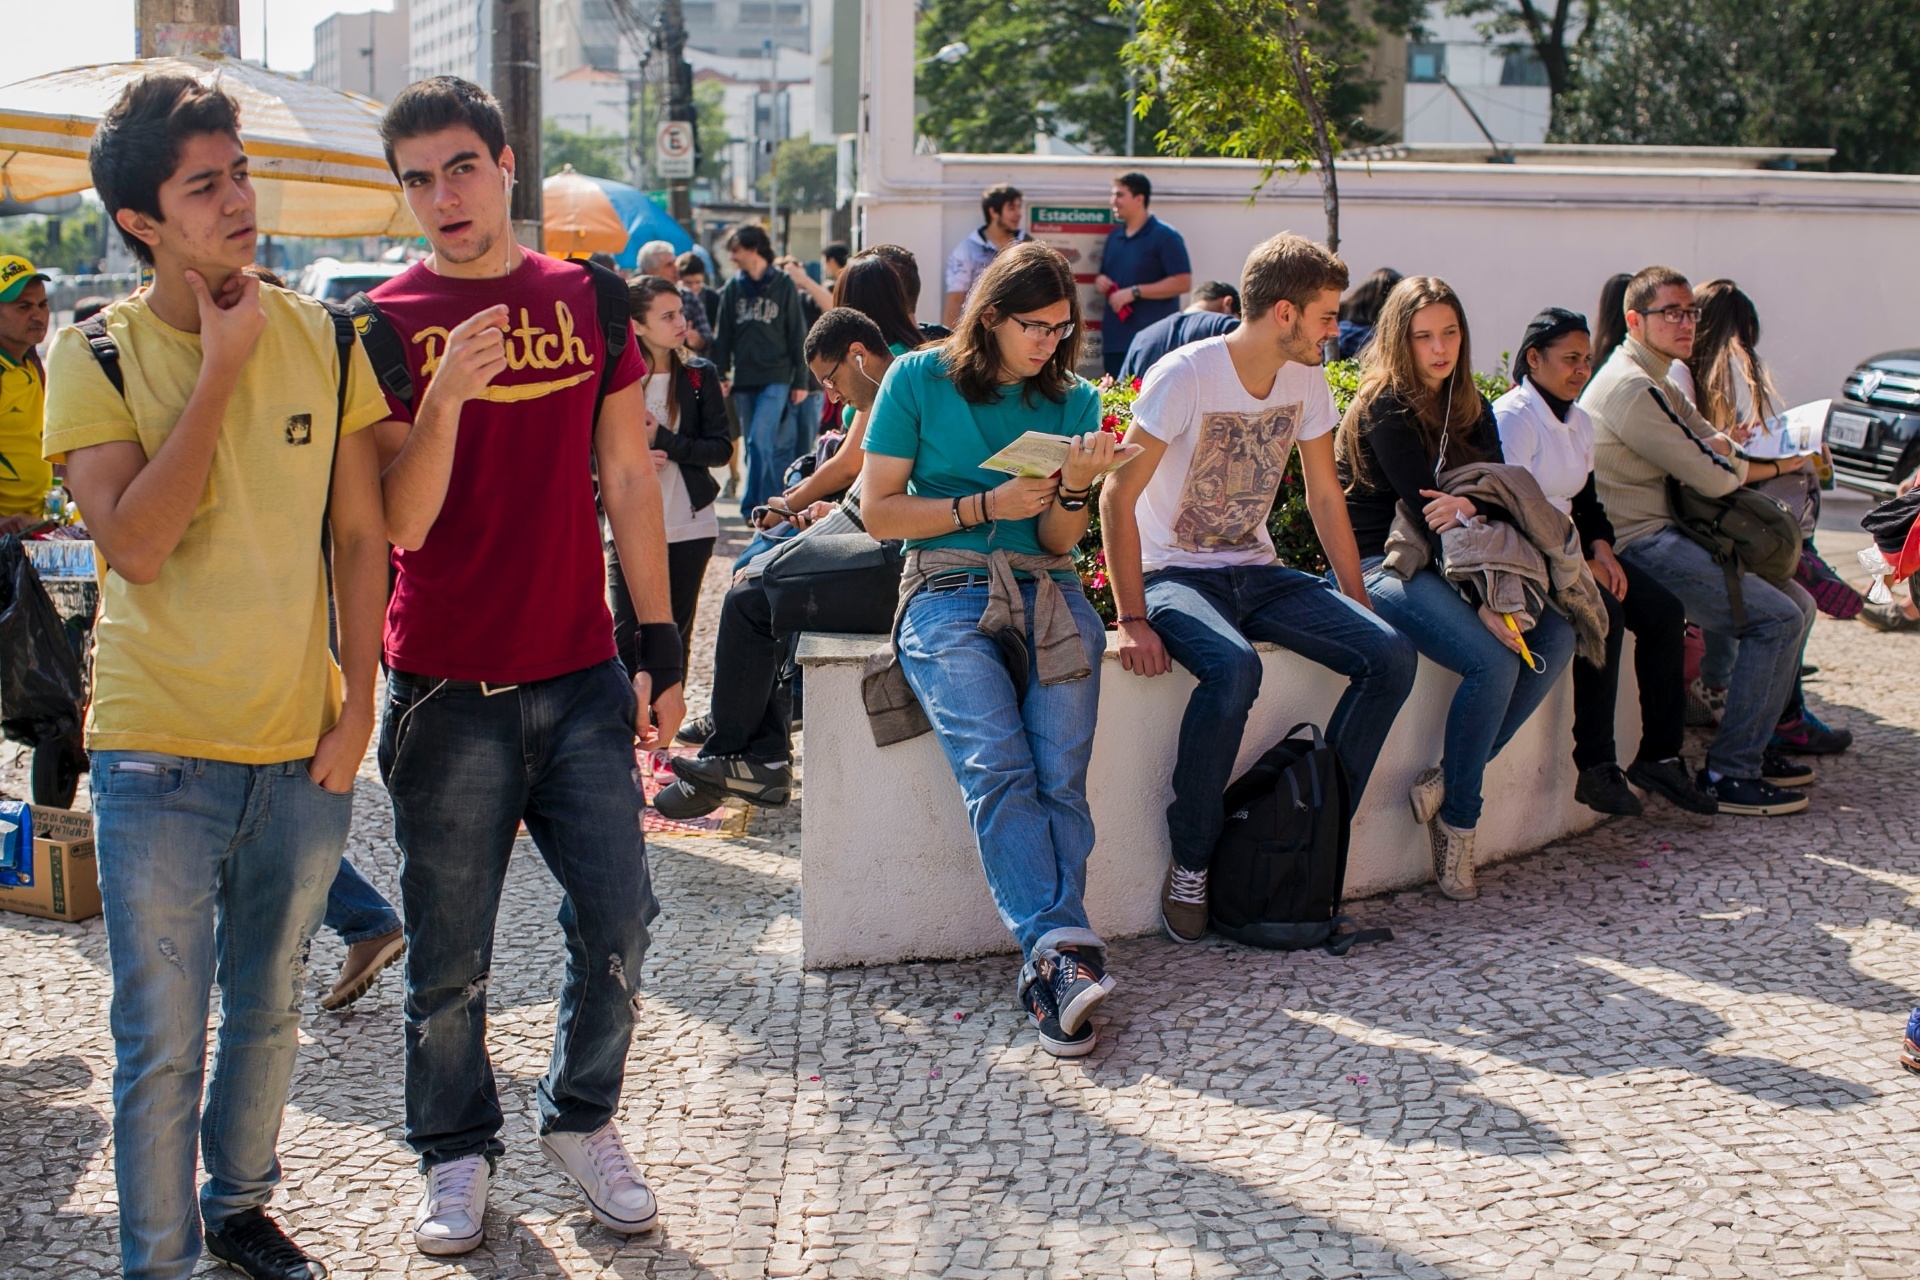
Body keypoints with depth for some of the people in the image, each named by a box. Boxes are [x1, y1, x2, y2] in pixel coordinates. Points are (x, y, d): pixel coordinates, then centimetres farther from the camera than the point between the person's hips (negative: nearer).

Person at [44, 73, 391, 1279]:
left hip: (304, 748, 3)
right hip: (160, 754, -3)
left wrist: (357, 708, 0)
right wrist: (219, 369, -18)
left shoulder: (324, 340, 0)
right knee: (163, 1041, 3)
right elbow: (137, 546, -20)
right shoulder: (96, 355, -8)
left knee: (269, 1011, 18)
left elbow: (361, 536, 5)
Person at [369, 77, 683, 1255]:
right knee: (450, 956, 6)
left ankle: (583, 1119, 26)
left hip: (582, 680, 2)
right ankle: (457, 1151, 26)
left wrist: (660, 646, 8)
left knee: (620, 921, 4)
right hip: (448, 690, -2)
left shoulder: (590, 301, 6)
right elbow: (400, 523, -9)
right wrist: (445, 394, -24)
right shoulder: (387, 324, -3)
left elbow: (629, 480, 10)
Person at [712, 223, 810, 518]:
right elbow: (723, 335, 9)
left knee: (760, 441, -15)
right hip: (744, 378, 4)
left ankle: (753, 506, -11)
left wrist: (800, 380, -1)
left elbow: (797, 335, 1)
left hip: (776, 378, -4)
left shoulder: (783, 285, 0)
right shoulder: (733, 287, 8)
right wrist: (720, 374, 0)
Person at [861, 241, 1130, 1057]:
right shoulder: (919, 380, 8)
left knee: (1061, 781, -20)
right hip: (949, 592, -3)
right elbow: (878, 511, 4)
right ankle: (1063, 946, -35)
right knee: (998, 772, -27)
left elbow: (1058, 541, 12)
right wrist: (987, 507, -5)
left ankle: (1048, 973, -25)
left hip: (1047, 592, 3)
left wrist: (1075, 487, -9)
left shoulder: (1073, 400, 16)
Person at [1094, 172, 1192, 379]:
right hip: (1113, 339, 7)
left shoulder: (1165, 237, -5)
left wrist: (1134, 292, -15)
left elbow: (1183, 282, -12)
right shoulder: (1114, 237, 18)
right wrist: (1099, 281, 5)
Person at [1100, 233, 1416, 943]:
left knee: (1391, 656, -15)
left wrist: (1359, 603, 5)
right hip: (1176, 572, -6)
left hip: (1257, 573, 6)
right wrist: (1132, 621, -24)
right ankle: (1189, 863, -19)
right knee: (1234, 669, -38)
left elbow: (1324, 496, 13)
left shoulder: (1306, 381, 3)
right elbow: (1117, 496, -17)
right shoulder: (1185, 375, -17)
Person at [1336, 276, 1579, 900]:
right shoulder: (1385, 408, -9)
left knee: (1554, 639, -14)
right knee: (1494, 663, -27)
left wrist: (1471, 507, -23)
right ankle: (1457, 818, -11)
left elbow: (1505, 499, 4)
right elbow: (1423, 507, -17)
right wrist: (1483, 602, -23)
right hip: (1380, 565, -8)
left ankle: (1446, 784, -10)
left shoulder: (1471, 409, 14)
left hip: (1445, 564, 8)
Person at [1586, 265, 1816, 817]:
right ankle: (1728, 774, -11)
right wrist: (1773, 466, 3)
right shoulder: (1631, 388, -15)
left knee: (1797, 604, 10)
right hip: (1639, 545, -10)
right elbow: (1710, 477, -15)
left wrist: (1719, 450, -5)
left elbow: (1711, 442, 20)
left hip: (1665, 537, 10)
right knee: (1777, 618, -16)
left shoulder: (1657, 384, 20)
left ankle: (1752, 746, 17)